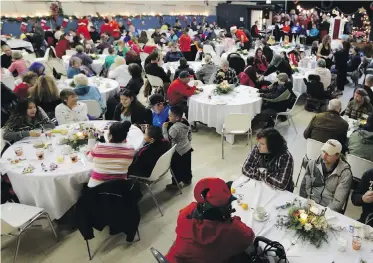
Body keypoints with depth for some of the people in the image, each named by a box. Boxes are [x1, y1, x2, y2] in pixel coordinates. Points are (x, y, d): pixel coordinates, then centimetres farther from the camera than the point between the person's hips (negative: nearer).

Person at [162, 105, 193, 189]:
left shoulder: (175, 127, -30)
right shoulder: (186, 122, -4)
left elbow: (168, 140, -29)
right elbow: (190, 135, 9)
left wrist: (164, 129, -26)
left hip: (178, 151, -8)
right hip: (187, 148, 8)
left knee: (176, 167, 10)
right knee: (186, 166, 23)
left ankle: (176, 183, 23)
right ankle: (187, 179, 40)